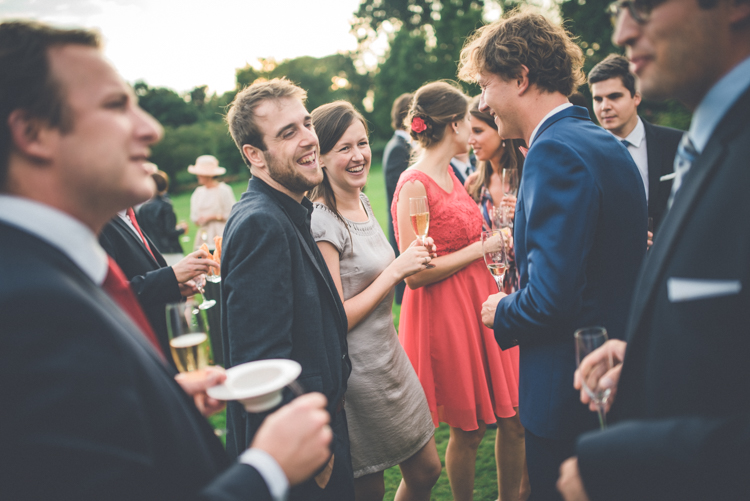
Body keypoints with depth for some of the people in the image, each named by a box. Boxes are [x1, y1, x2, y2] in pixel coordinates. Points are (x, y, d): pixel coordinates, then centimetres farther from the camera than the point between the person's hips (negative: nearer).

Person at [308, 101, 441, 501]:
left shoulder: (363, 203, 6)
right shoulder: (321, 221, -20)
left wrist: (413, 263, 0)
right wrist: (396, 270, -17)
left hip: (389, 355, 8)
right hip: (358, 373, -8)